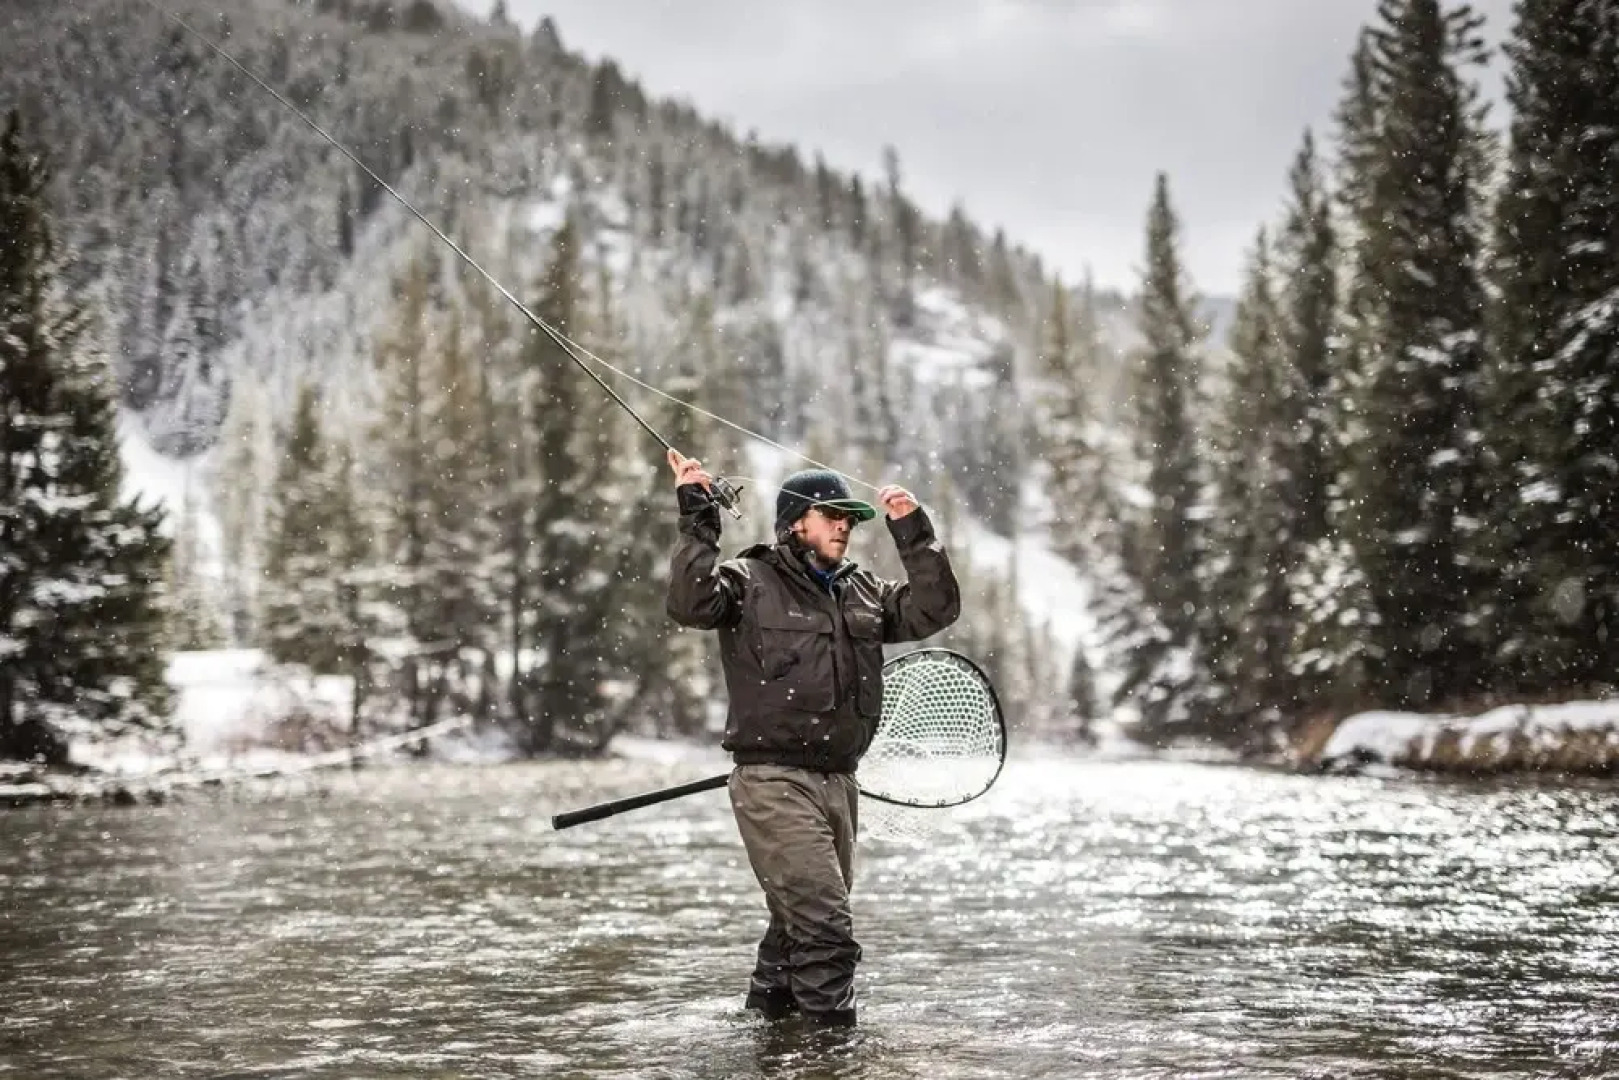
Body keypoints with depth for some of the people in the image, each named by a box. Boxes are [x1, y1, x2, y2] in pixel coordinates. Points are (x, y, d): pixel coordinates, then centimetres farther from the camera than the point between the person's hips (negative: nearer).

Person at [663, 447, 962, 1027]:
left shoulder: (863, 590, 16)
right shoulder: (749, 580, -3)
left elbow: (934, 609, 11)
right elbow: (691, 604, -20)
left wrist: (914, 533, 5)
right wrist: (697, 520, -22)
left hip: (838, 780, 7)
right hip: (773, 780, -7)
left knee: (800, 924, 18)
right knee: (824, 930, -14)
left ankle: (767, 1006, 33)